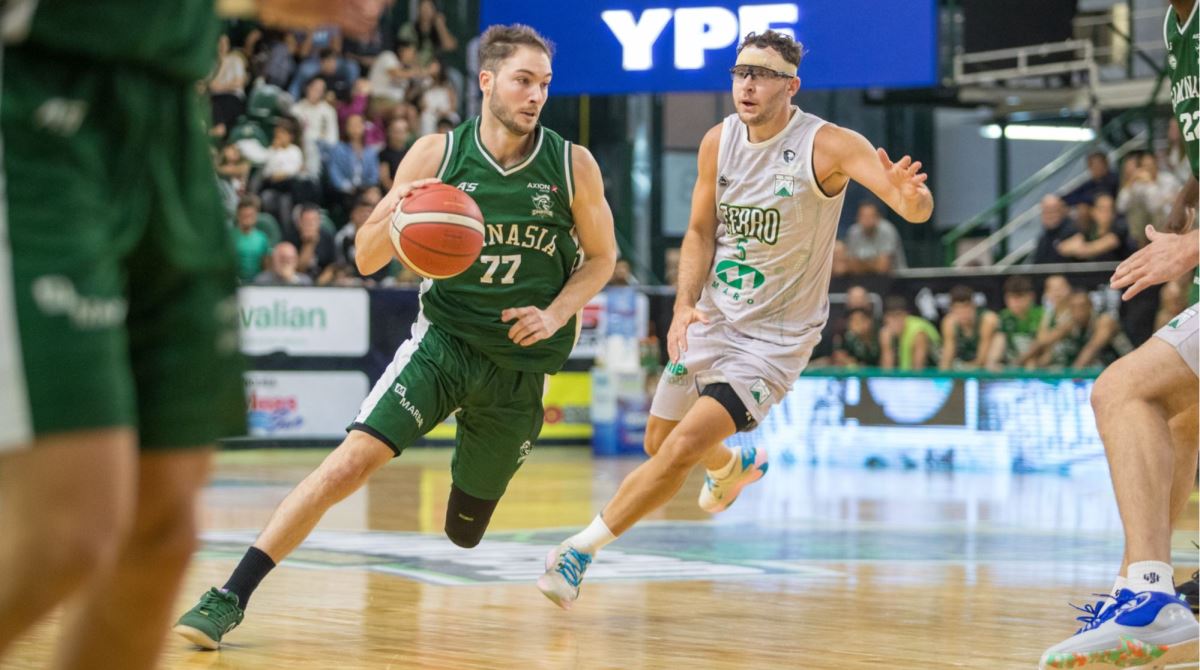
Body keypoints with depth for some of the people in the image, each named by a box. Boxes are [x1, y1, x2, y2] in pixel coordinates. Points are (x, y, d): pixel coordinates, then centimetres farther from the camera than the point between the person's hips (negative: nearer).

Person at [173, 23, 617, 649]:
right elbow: (366, 259, -4)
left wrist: (555, 314, -10)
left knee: (463, 532, 11)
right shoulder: (436, 155, -8)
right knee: (356, 457, -23)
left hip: (521, 363, 1)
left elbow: (601, 257, 8)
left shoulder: (573, 165, -6)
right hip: (445, 338, -1)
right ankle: (231, 597, -20)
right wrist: (395, 217, -26)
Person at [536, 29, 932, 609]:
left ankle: (579, 550, -10)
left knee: (686, 444, -20)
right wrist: (684, 306, -9)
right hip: (713, 319, 6)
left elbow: (919, 209, -29)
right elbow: (700, 232, 7)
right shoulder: (719, 141, -4)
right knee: (659, 443, 18)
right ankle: (735, 467, 52)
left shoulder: (828, 146, -19)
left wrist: (909, 196, -54)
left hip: (776, 337, -6)